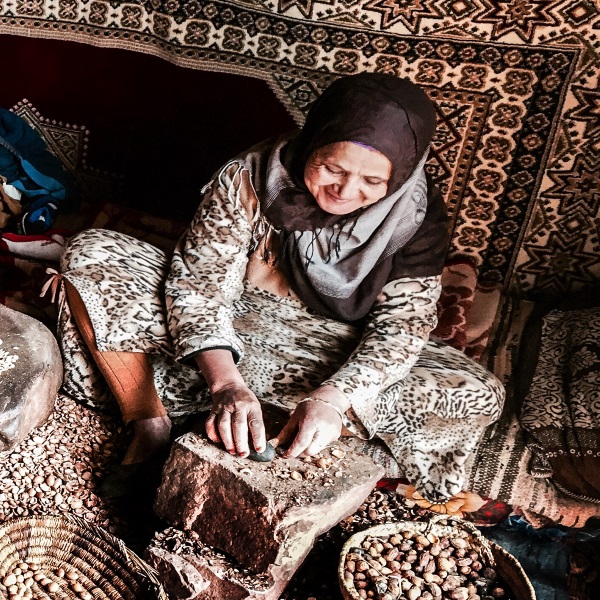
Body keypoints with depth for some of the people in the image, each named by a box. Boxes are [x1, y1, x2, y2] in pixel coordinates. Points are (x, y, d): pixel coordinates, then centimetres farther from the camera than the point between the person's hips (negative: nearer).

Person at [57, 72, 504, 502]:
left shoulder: (418, 216, -14)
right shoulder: (252, 177, -17)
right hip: (225, 335, 1)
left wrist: (331, 399, -35)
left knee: (479, 398, -21)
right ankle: (151, 426, -14)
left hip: (338, 360, 1)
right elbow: (198, 280, -20)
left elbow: (403, 324, -17)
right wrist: (227, 383, -36)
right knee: (90, 255, -16)